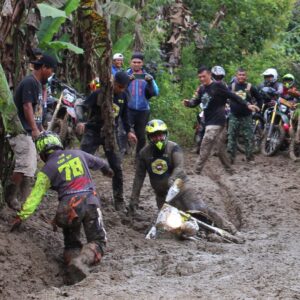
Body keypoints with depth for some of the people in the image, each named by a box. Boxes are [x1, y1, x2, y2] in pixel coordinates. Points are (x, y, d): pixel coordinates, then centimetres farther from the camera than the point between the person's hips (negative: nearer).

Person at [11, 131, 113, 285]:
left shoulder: (47, 169, 5)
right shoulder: (78, 154, 15)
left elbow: (36, 195, 0)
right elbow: (98, 162, 34)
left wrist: (21, 216, 2)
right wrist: (107, 169, 56)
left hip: (68, 207, -1)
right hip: (90, 201, 1)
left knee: (71, 243, 17)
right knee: (97, 242, 3)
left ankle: (72, 258, -17)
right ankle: (83, 259, -29)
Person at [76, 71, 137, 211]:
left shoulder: (123, 96, 2)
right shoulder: (99, 93, -13)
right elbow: (82, 106, -17)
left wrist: (128, 131, 5)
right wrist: (80, 121, -36)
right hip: (93, 132, -3)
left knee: (116, 168, -1)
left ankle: (119, 200, 9)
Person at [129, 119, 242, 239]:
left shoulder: (173, 148, -7)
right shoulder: (144, 153, 2)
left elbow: (179, 166, -21)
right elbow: (139, 177, 3)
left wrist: (172, 179, -43)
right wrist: (134, 199, -1)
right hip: (162, 193, 2)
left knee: (200, 209, -16)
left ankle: (227, 226, -7)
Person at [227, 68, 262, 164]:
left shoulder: (250, 87, 1)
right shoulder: (231, 87, 2)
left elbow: (259, 98, 11)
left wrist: (257, 108, 3)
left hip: (247, 117, -1)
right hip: (234, 116, 1)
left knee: (249, 138, 1)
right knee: (231, 137, 1)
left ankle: (250, 157, 9)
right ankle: (230, 157, 6)